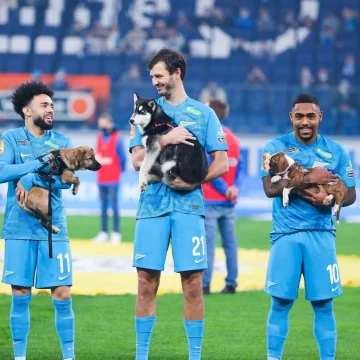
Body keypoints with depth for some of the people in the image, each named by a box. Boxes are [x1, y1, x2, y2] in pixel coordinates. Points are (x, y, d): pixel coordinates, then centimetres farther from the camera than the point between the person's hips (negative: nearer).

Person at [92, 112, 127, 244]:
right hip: (101, 178, 6)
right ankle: (103, 233, 11)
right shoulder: (99, 137, 12)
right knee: (103, 207, 8)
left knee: (114, 206, -7)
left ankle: (116, 233, -5)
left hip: (113, 178, -6)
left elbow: (122, 157, -3)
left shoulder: (117, 138, -7)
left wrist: (120, 171, 5)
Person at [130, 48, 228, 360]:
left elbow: (221, 163, 3)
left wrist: (193, 181, -12)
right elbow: (138, 160, 0)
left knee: (193, 285, -2)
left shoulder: (203, 113, 7)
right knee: (146, 284, 1)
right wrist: (166, 139, -14)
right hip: (152, 205, 1)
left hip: (189, 205, -1)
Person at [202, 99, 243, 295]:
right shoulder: (233, 138, 12)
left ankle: (204, 285, -9)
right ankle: (231, 284, 10)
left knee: (208, 242, -7)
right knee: (230, 242, 8)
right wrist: (235, 186, -5)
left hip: (210, 200, -7)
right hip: (229, 202, 7)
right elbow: (239, 167, 7)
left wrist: (224, 190, -11)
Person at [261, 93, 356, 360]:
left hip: (321, 235, 1)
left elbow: (351, 195, 7)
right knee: (281, 302, 1)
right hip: (286, 235, -1)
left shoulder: (336, 151, 7)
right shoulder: (275, 147, 2)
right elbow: (270, 188, -12)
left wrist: (328, 199, -13)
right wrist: (309, 178, -18)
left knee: (324, 304, 0)